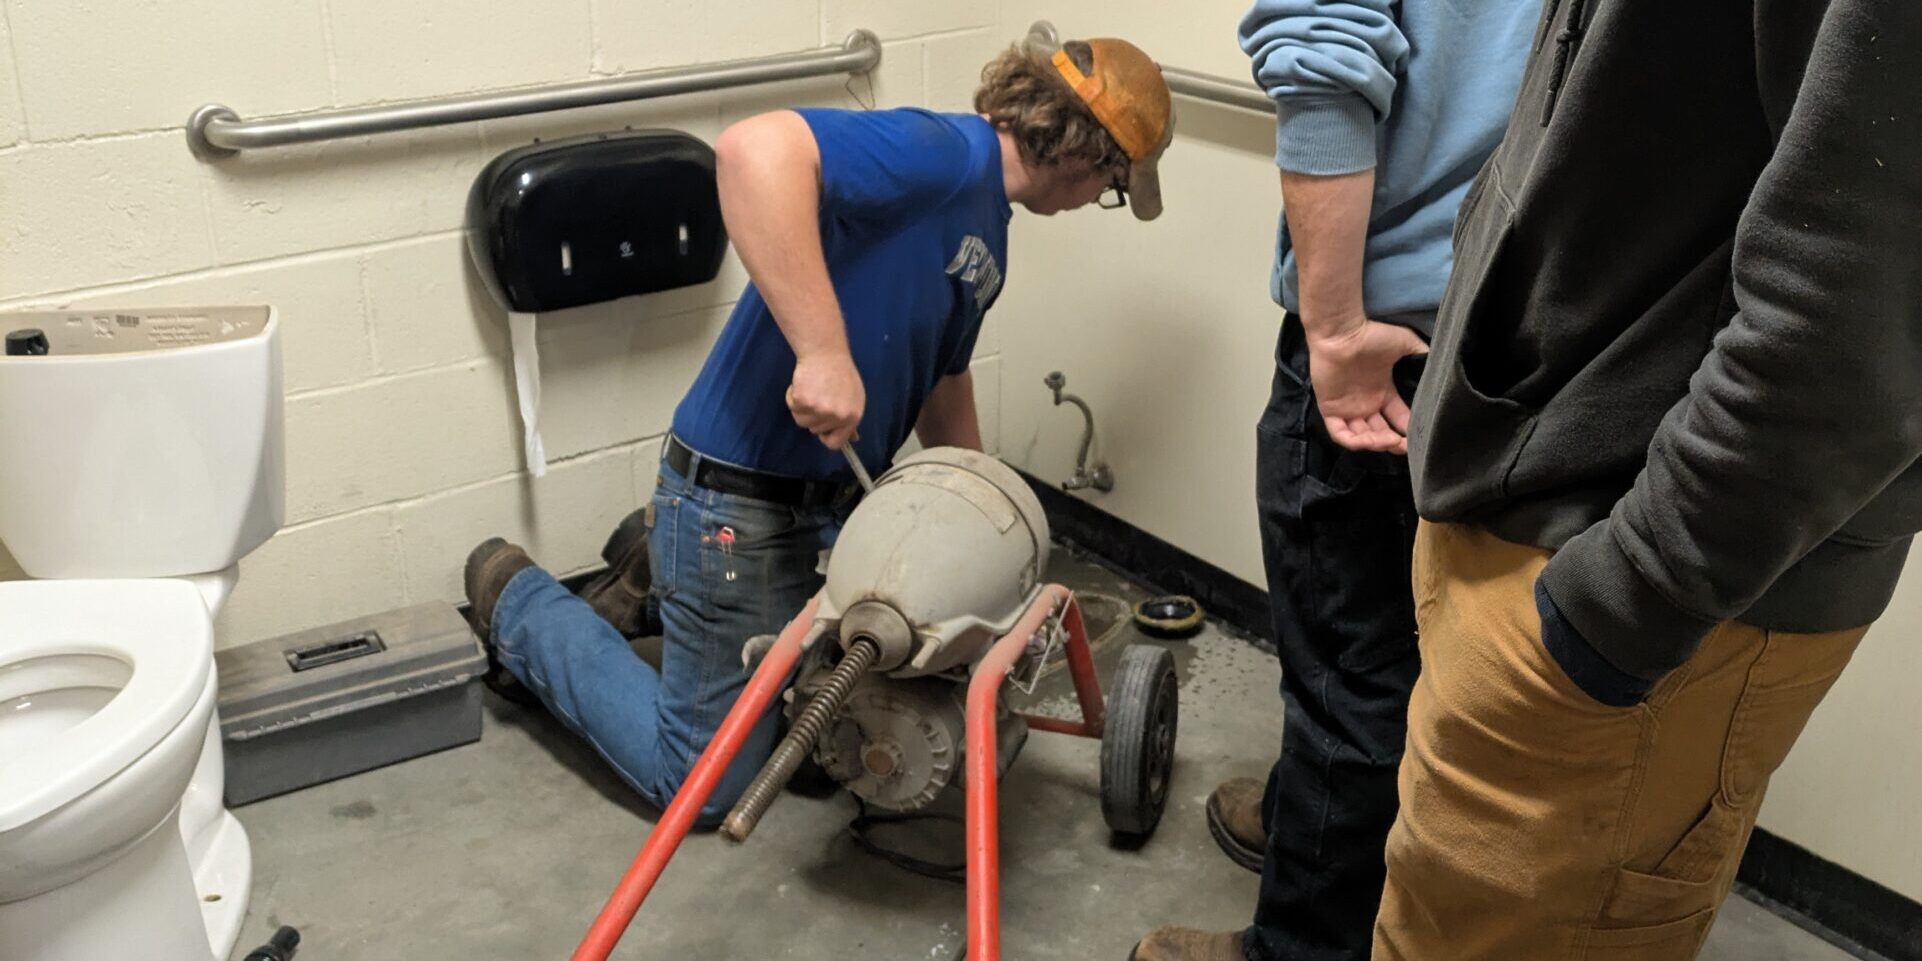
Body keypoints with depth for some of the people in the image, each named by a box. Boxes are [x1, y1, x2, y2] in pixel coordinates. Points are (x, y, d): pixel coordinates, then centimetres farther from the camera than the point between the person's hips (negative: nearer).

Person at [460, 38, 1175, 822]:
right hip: (739, 501, -10)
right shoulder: (949, 153, -21)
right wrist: (824, 351, -39)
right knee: (705, 788, 7)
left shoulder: (987, 230, 11)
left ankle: (663, 566, 34)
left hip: (833, 503, 10)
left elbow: (944, 379, 24)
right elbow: (755, 149, -38)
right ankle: (519, 605, 24)